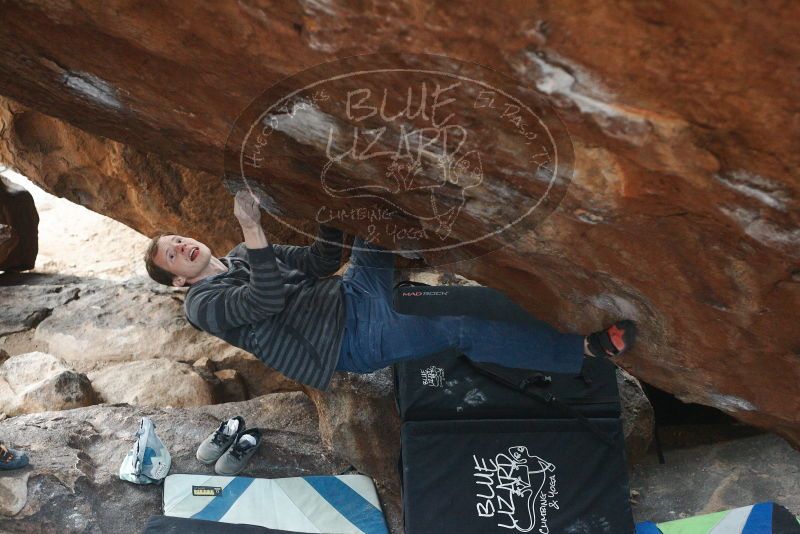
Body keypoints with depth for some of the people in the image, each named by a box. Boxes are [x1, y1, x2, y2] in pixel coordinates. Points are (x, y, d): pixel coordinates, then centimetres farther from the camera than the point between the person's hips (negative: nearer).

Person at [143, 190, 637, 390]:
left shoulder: (244, 257, 21)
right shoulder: (203, 305, -1)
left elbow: (321, 262, 17)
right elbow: (267, 301, -20)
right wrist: (253, 231, -27)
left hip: (354, 293, 8)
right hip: (353, 342, -8)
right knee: (463, 332, -21)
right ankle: (587, 348, -16)